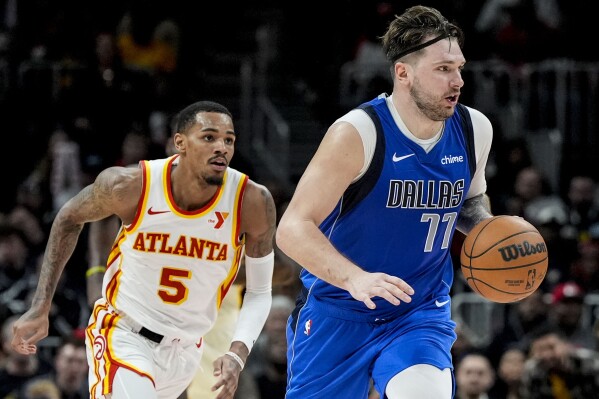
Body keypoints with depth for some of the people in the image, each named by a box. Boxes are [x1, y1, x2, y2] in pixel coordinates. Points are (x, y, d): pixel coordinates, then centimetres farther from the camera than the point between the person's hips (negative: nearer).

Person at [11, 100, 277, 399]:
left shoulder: (252, 202, -19)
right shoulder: (131, 186, -21)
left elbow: (259, 292, -5)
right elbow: (70, 218, 1)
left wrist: (237, 355, -23)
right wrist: (40, 308, -1)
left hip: (184, 349, 3)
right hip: (121, 336, -3)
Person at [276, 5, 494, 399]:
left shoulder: (475, 130, -3)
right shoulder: (359, 133, -20)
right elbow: (293, 228, -23)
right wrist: (355, 278, -39)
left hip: (421, 314, 3)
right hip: (338, 311, -2)